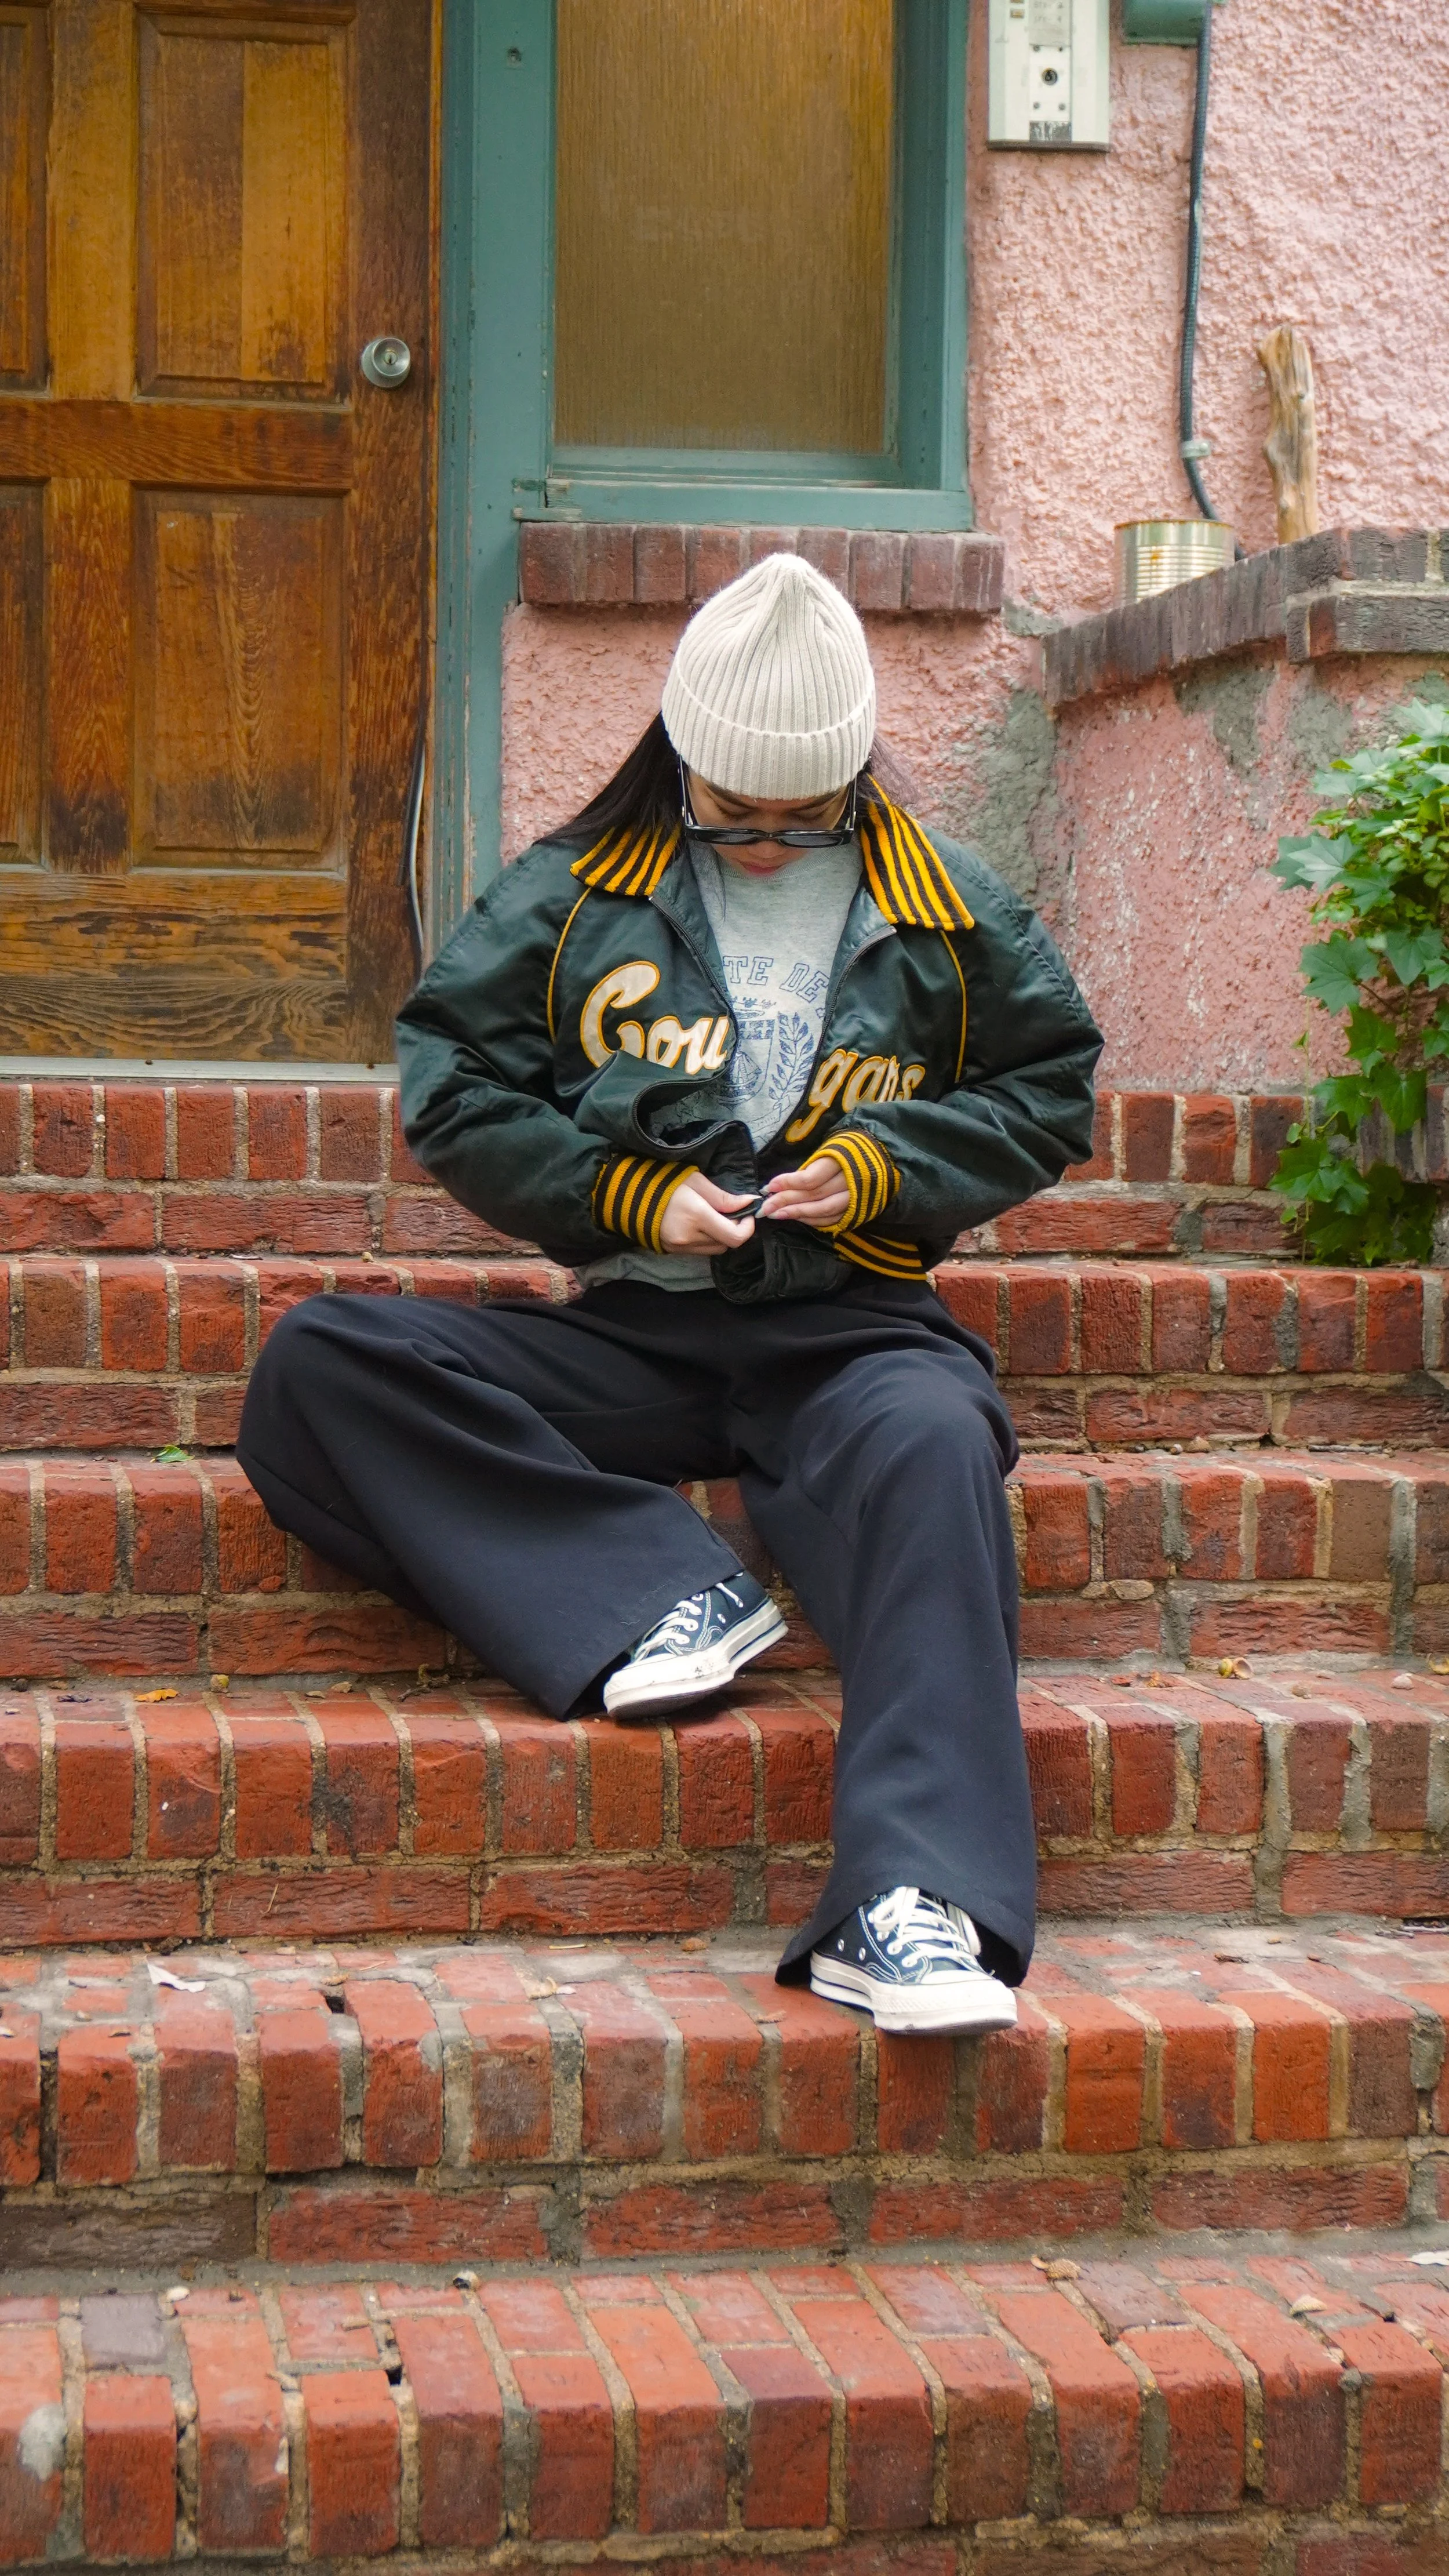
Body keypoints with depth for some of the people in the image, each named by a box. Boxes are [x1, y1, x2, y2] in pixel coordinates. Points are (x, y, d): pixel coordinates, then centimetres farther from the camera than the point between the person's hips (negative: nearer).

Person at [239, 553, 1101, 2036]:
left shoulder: (947, 913, 11)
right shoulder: (571, 895, 9)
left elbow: (1050, 1091, 16)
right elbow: (452, 1092, 8)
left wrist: (887, 1166, -3)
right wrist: (629, 1192, -7)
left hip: (850, 1328, -1)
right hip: (630, 1335, 2)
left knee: (933, 1448, -40)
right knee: (319, 1364, -22)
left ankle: (911, 1907, -47)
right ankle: (662, 1596, -29)